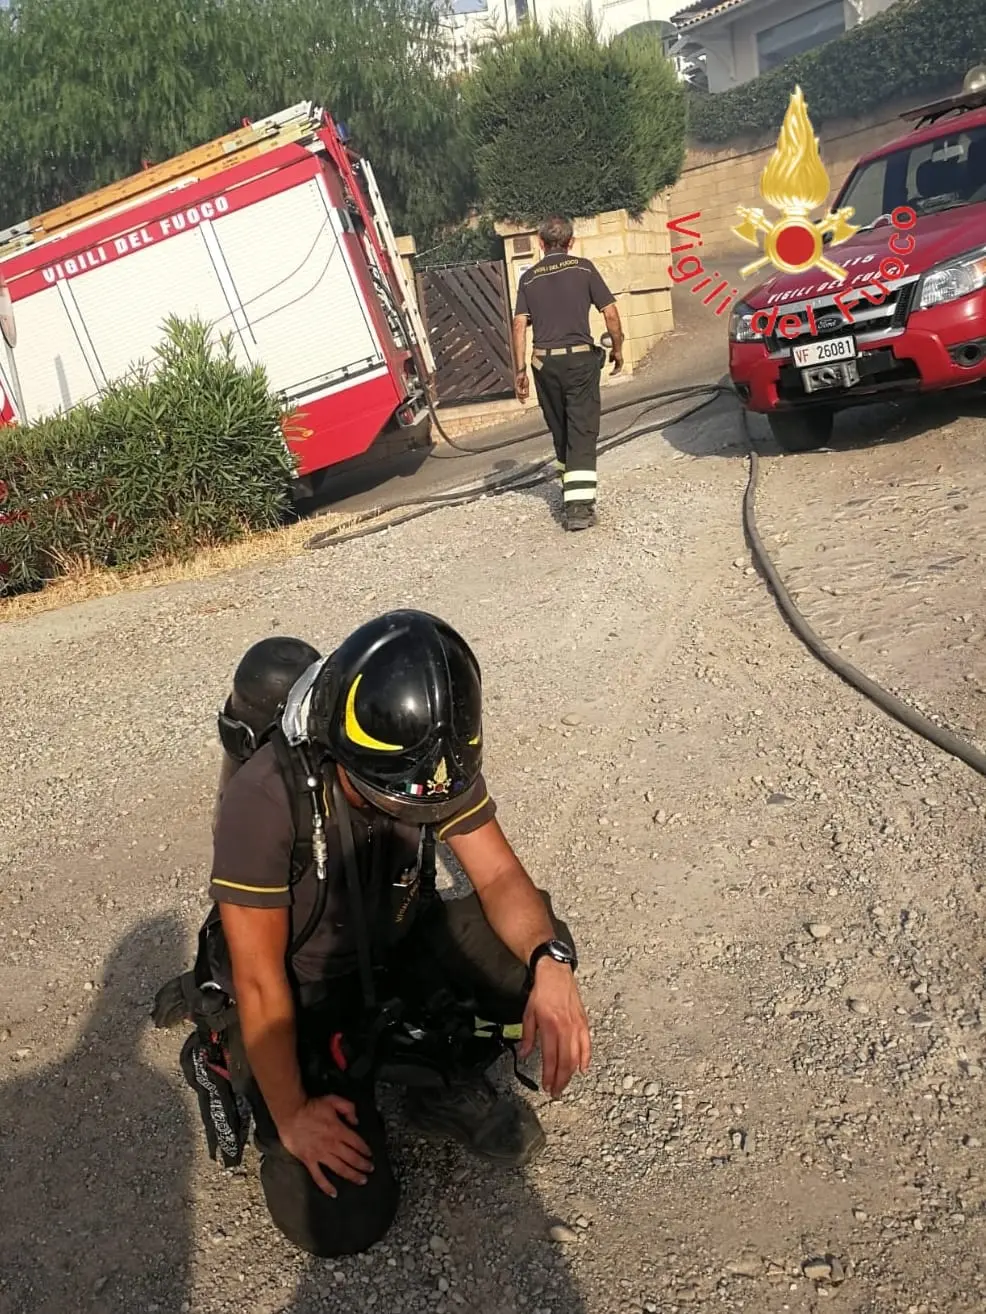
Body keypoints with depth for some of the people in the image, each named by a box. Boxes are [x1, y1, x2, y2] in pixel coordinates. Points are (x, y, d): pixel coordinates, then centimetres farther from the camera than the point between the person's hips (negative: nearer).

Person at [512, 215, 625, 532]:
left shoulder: (529, 277, 9)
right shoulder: (583, 268, 3)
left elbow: (519, 325, 0)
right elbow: (610, 313, -1)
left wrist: (521, 369, 3)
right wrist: (617, 349, 13)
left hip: (545, 362, 3)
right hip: (580, 357, -3)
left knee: (560, 430, 17)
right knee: (582, 431, -4)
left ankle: (571, 485, 32)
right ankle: (579, 504, -14)